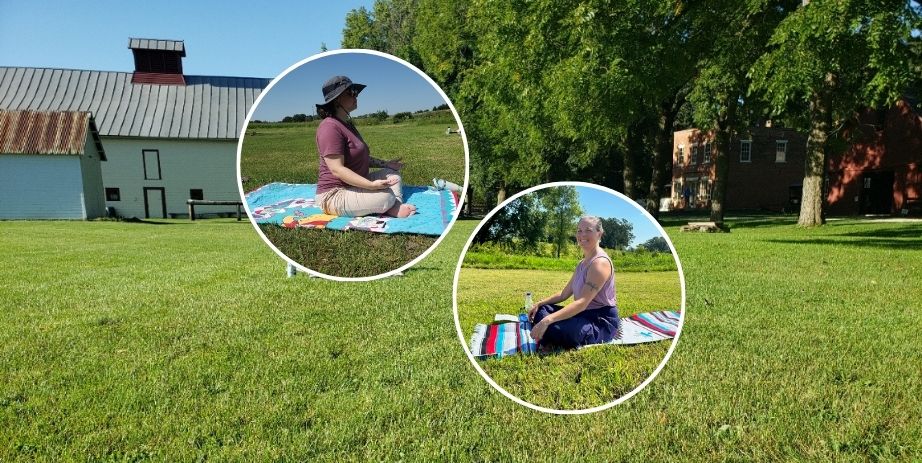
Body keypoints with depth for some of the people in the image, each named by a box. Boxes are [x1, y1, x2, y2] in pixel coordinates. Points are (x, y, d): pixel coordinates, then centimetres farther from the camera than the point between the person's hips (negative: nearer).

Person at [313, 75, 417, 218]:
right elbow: (337, 170, -26)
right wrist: (371, 185, -31)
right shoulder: (330, 127, -18)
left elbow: (361, 158, 21)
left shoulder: (348, 124, 15)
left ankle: (397, 206, -12)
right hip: (334, 196, -11)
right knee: (386, 196, -31)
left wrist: (386, 163, 14)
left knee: (392, 173, 12)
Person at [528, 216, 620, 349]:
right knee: (541, 311, 3)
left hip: (603, 322, -10)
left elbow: (582, 302, -30)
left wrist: (548, 320, -39)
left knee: (555, 327, -35)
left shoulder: (600, 262, -19)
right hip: (585, 315, 10)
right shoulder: (583, 263, 14)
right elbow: (564, 294, 19)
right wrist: (539, 304, 5)